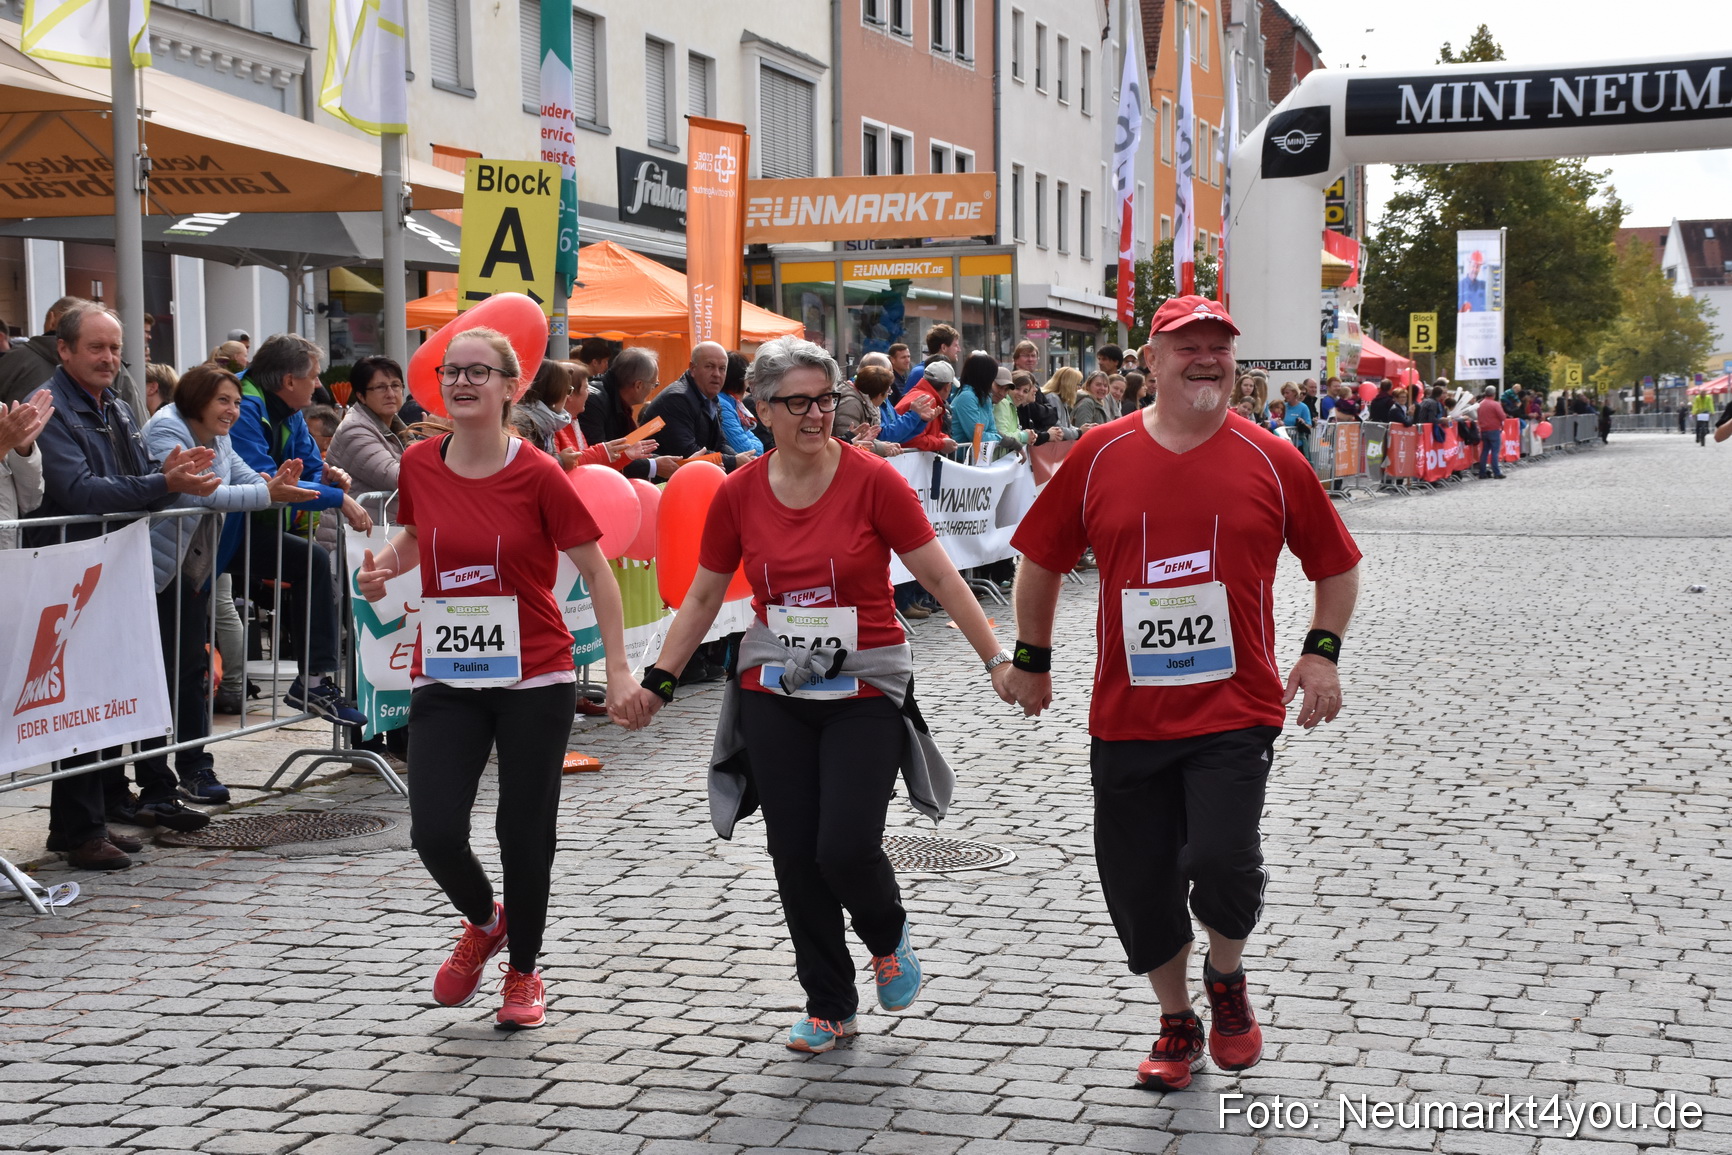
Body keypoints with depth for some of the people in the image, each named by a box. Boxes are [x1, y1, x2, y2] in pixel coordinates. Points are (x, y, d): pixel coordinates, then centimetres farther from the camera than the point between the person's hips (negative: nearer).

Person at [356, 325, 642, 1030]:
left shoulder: (537, 475, -11)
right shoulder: (420, 464, 0)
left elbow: (597, 572, -4)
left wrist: (618, 671, -10)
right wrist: (386, 566, -2)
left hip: (534, 680, -3)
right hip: (444, 680, 3)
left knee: (525, 834, 6)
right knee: (434, 831, -8)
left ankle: (523, 973, 29)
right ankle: (483, 923, 26)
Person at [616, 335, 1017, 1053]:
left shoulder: (872, 480, -9)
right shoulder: (738, 494, 0)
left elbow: (940, 576, -5)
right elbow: (703, 597, 10)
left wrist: (995, 659, -9)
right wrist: (658, 679, 7)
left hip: (865, 690, -3)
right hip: (774, 694, 3)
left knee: (846, 847, -13)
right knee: (795, 856, 4)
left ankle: (888, 935, 23)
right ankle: (830, 1008, 21)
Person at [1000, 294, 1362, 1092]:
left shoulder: (1272, 460, 0)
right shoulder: (1100, 454, 1)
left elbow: (1337, 565, 11)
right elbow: (1041, 560, 12)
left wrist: (1322, 651, -1)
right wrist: (1031, 658, 13)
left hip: (1236, 711, -2)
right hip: (1127, 716, 2)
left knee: (1221, 859, -18)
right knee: (1136, 881, 7)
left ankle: (1227, 979, 16)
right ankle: (1177, 1023, 32)